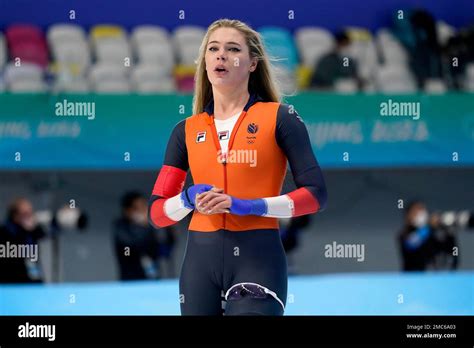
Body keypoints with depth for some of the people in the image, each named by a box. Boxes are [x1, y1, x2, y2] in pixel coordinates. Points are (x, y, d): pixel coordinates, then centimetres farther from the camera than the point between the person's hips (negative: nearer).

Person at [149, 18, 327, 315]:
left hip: (258, 257, -4)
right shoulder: (186, 131, 12)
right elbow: (156, 213, 11)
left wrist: (250, 206, -15)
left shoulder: (279, 118, 2)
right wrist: (188, 200, -10)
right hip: (201, 258, 4)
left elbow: (316, 194, -5)